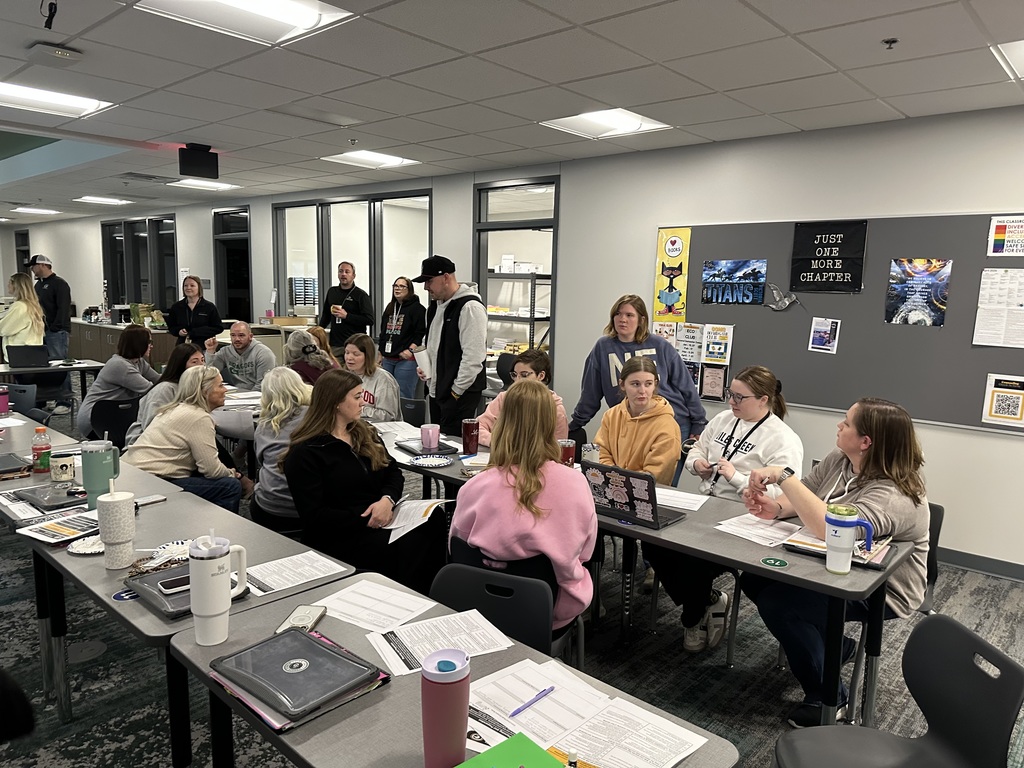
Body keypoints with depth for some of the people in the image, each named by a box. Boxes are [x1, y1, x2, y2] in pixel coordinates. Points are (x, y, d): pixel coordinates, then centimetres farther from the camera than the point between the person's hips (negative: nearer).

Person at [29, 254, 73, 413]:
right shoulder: (38, 285, 20)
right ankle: (54, 399, 11)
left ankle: (65, 402, -6)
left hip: (57, 332, -8)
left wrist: (55, 329, -18)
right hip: (43, 332, 8)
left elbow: (63, 309, -14)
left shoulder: (59, 283, -6)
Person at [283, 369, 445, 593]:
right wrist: (365, 521, -17)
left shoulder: (365, 433, 17)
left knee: (436, 521, -24)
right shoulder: (305, 453, -5)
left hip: (382, 520, 6)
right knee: (405, 549, -33)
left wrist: (387, 499, -7)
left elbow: (394, 472, 15)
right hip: (341, 536, -6)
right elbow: (313, 516, -10)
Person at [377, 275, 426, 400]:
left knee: (404, 397, -6)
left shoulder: (417, 308, -5)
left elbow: (421, 334, -12)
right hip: (387, 359, 8)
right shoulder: (389, 308, 18)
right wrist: (381, 354, 21)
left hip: (406, 360, -8)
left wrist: (410, 350, -20)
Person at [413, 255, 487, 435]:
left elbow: (473, 356, -22)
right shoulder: (436, 304, 13)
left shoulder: (470, 307, -17)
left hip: (461, 394, -9)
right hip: (437, 390, 9)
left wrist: (457, 391, -18)